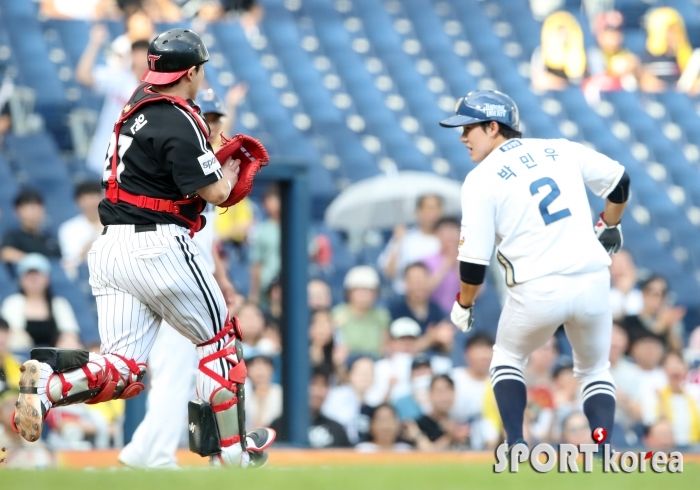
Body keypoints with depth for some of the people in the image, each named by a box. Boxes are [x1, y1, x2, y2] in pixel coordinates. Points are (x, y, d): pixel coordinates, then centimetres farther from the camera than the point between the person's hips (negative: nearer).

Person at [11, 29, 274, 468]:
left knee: (125, 372, 1)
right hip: (158, 247, -7)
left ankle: (47, 383, -24)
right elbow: (214, 193, -11)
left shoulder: (139, 108, 15)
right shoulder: (179, 122, -11)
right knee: (220, 336, 13)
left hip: (110, 248, 7)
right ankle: (230, 446, 16)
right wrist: (229, 171, 10)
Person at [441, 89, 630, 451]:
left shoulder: (480, 180, -2)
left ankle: (515, 448, 7)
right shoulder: (561, 150, 10)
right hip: (593, 281, 3)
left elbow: (474, 260, -4)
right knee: (594, 370, 23)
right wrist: (610, 227, 36)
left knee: (507, 360, 25)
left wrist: (463, 305, 13)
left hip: (537, 289, -3)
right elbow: (619, 181, 18)